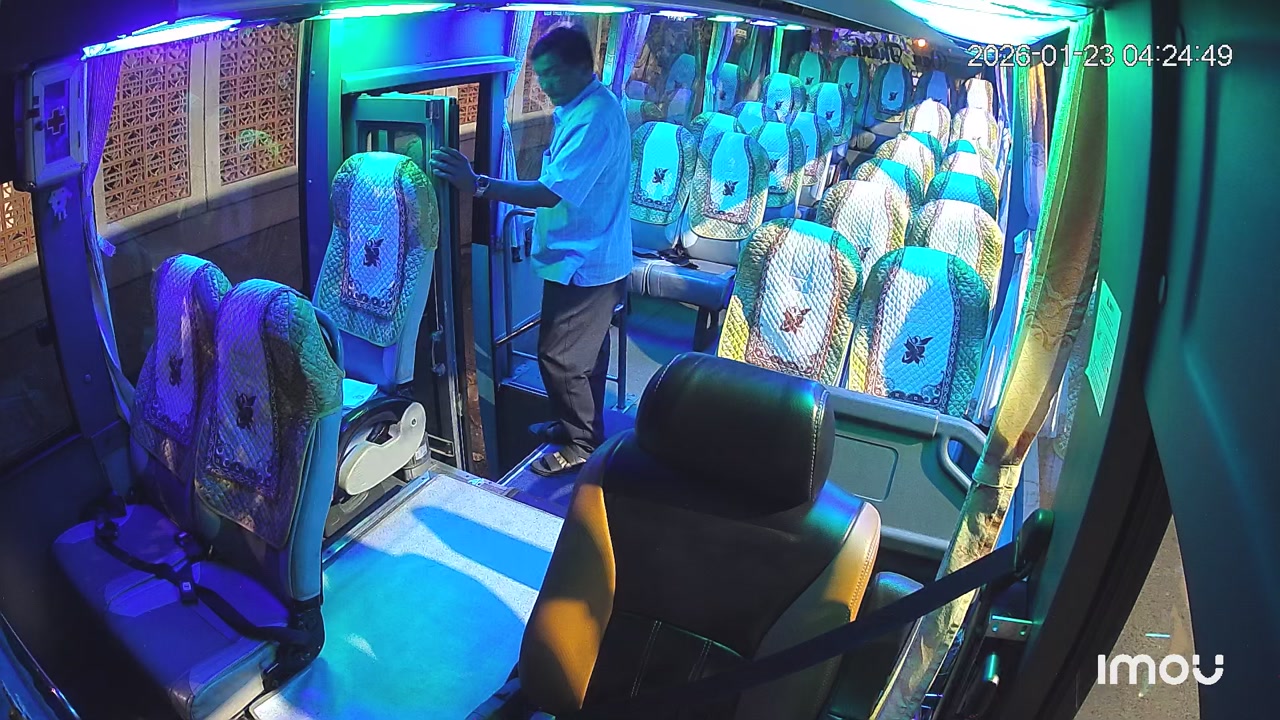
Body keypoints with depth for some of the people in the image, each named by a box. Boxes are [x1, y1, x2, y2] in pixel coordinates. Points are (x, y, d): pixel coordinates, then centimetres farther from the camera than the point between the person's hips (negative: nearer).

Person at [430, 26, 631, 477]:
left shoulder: (594, 118, -24)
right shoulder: (580, 108, 10)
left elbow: (550, 192, -31)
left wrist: (477, 185, -35)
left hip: (584, 265, -10)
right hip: (585, 258, 10)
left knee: (559, 357, 0)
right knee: (584, 353, 21)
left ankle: (581, 445, 17)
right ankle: (580, 425, 38)